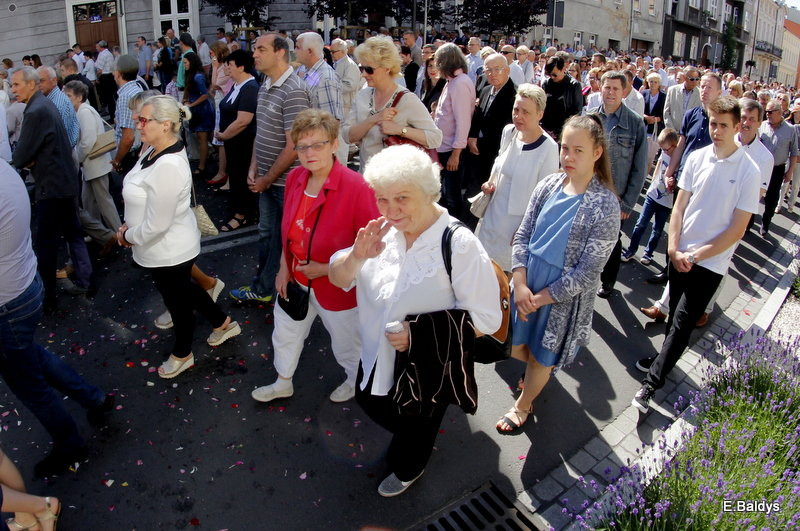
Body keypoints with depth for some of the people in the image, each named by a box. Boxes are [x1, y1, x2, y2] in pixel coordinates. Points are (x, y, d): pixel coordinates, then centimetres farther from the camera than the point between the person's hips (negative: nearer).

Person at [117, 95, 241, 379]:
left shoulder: (168, 166, -33)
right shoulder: (157, 151, -2)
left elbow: (157, 224, -29)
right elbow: (145, 199, 12)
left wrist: (129, 236, -13)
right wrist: (128, 226, 3)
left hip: (169, 252, -9)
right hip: (168, 247, 9)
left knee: (178, 300, 14)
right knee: (184, 290, 28)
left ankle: (182, 355, 40)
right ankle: (223, 323, 48)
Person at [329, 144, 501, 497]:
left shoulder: (459, 245, -27)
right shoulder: (384, 233, -11)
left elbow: (485, 319, -24)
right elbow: (338, 279, -6)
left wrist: (418, 334, -31)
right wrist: (357, 256, -29)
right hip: (379, 357, 5)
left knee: (415, 425, 23)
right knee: (371, 404, 29)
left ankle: (407, 469, 58)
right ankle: (402, 434, 64)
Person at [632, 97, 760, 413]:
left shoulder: (748, 171, -10)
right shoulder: (697, 157, -1)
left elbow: (737, 229, -10)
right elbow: (679, 206, 4)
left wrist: (696, 255, -12)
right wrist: (674, 248, -6)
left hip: (711, 262, -4)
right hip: (680, 253, 4)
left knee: (682, 322, -2)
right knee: (675, 314, 17)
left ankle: (651, 384, 2)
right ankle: (668, 357, 38)